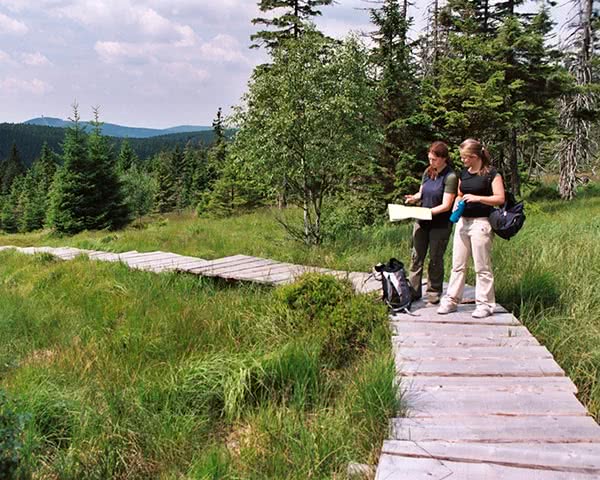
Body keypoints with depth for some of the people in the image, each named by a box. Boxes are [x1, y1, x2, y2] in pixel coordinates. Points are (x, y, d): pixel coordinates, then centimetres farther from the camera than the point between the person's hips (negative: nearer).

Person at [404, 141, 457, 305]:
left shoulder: (450, 177, -13)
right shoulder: (428, 172, 6)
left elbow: (446, 205, -17)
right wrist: (415, 198, -5)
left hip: (441, 224, -6)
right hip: (422, 222, 6)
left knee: (435, 258, 5)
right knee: (417, 256, 7)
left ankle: (434, 293, 18)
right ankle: (413, 291, 15)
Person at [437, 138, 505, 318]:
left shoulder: (491, 173, -7)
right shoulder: (463, 173, 13)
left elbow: (500, 198, -11)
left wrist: (477, 198, -20)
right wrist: (456, 206, 3)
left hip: (481, 223, -6)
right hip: (463, 221, 7)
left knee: (482, 267, 0)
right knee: (457, 264, 9)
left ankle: (485, 304, 10)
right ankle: (451, 300, 15)